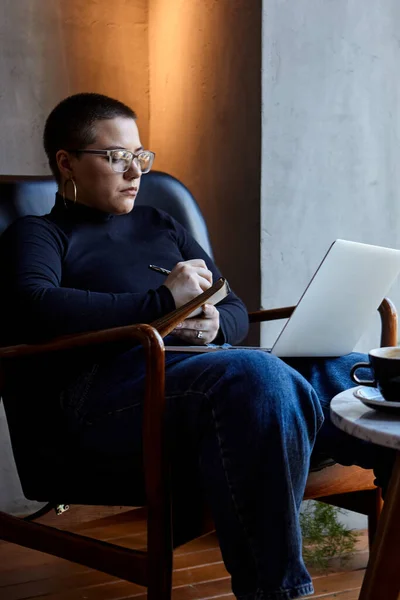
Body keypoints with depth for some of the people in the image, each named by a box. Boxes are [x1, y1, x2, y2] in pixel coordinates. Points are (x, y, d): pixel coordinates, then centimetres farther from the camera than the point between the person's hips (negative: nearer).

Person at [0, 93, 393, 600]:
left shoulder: (160, 227, 32)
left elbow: (236, 311, 29)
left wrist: (216, 325, 2)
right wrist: (161, 301, -10)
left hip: (210, 361, 6)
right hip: (112, 378, -6)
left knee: (349, 371, -21)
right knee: (257, 377, -37)